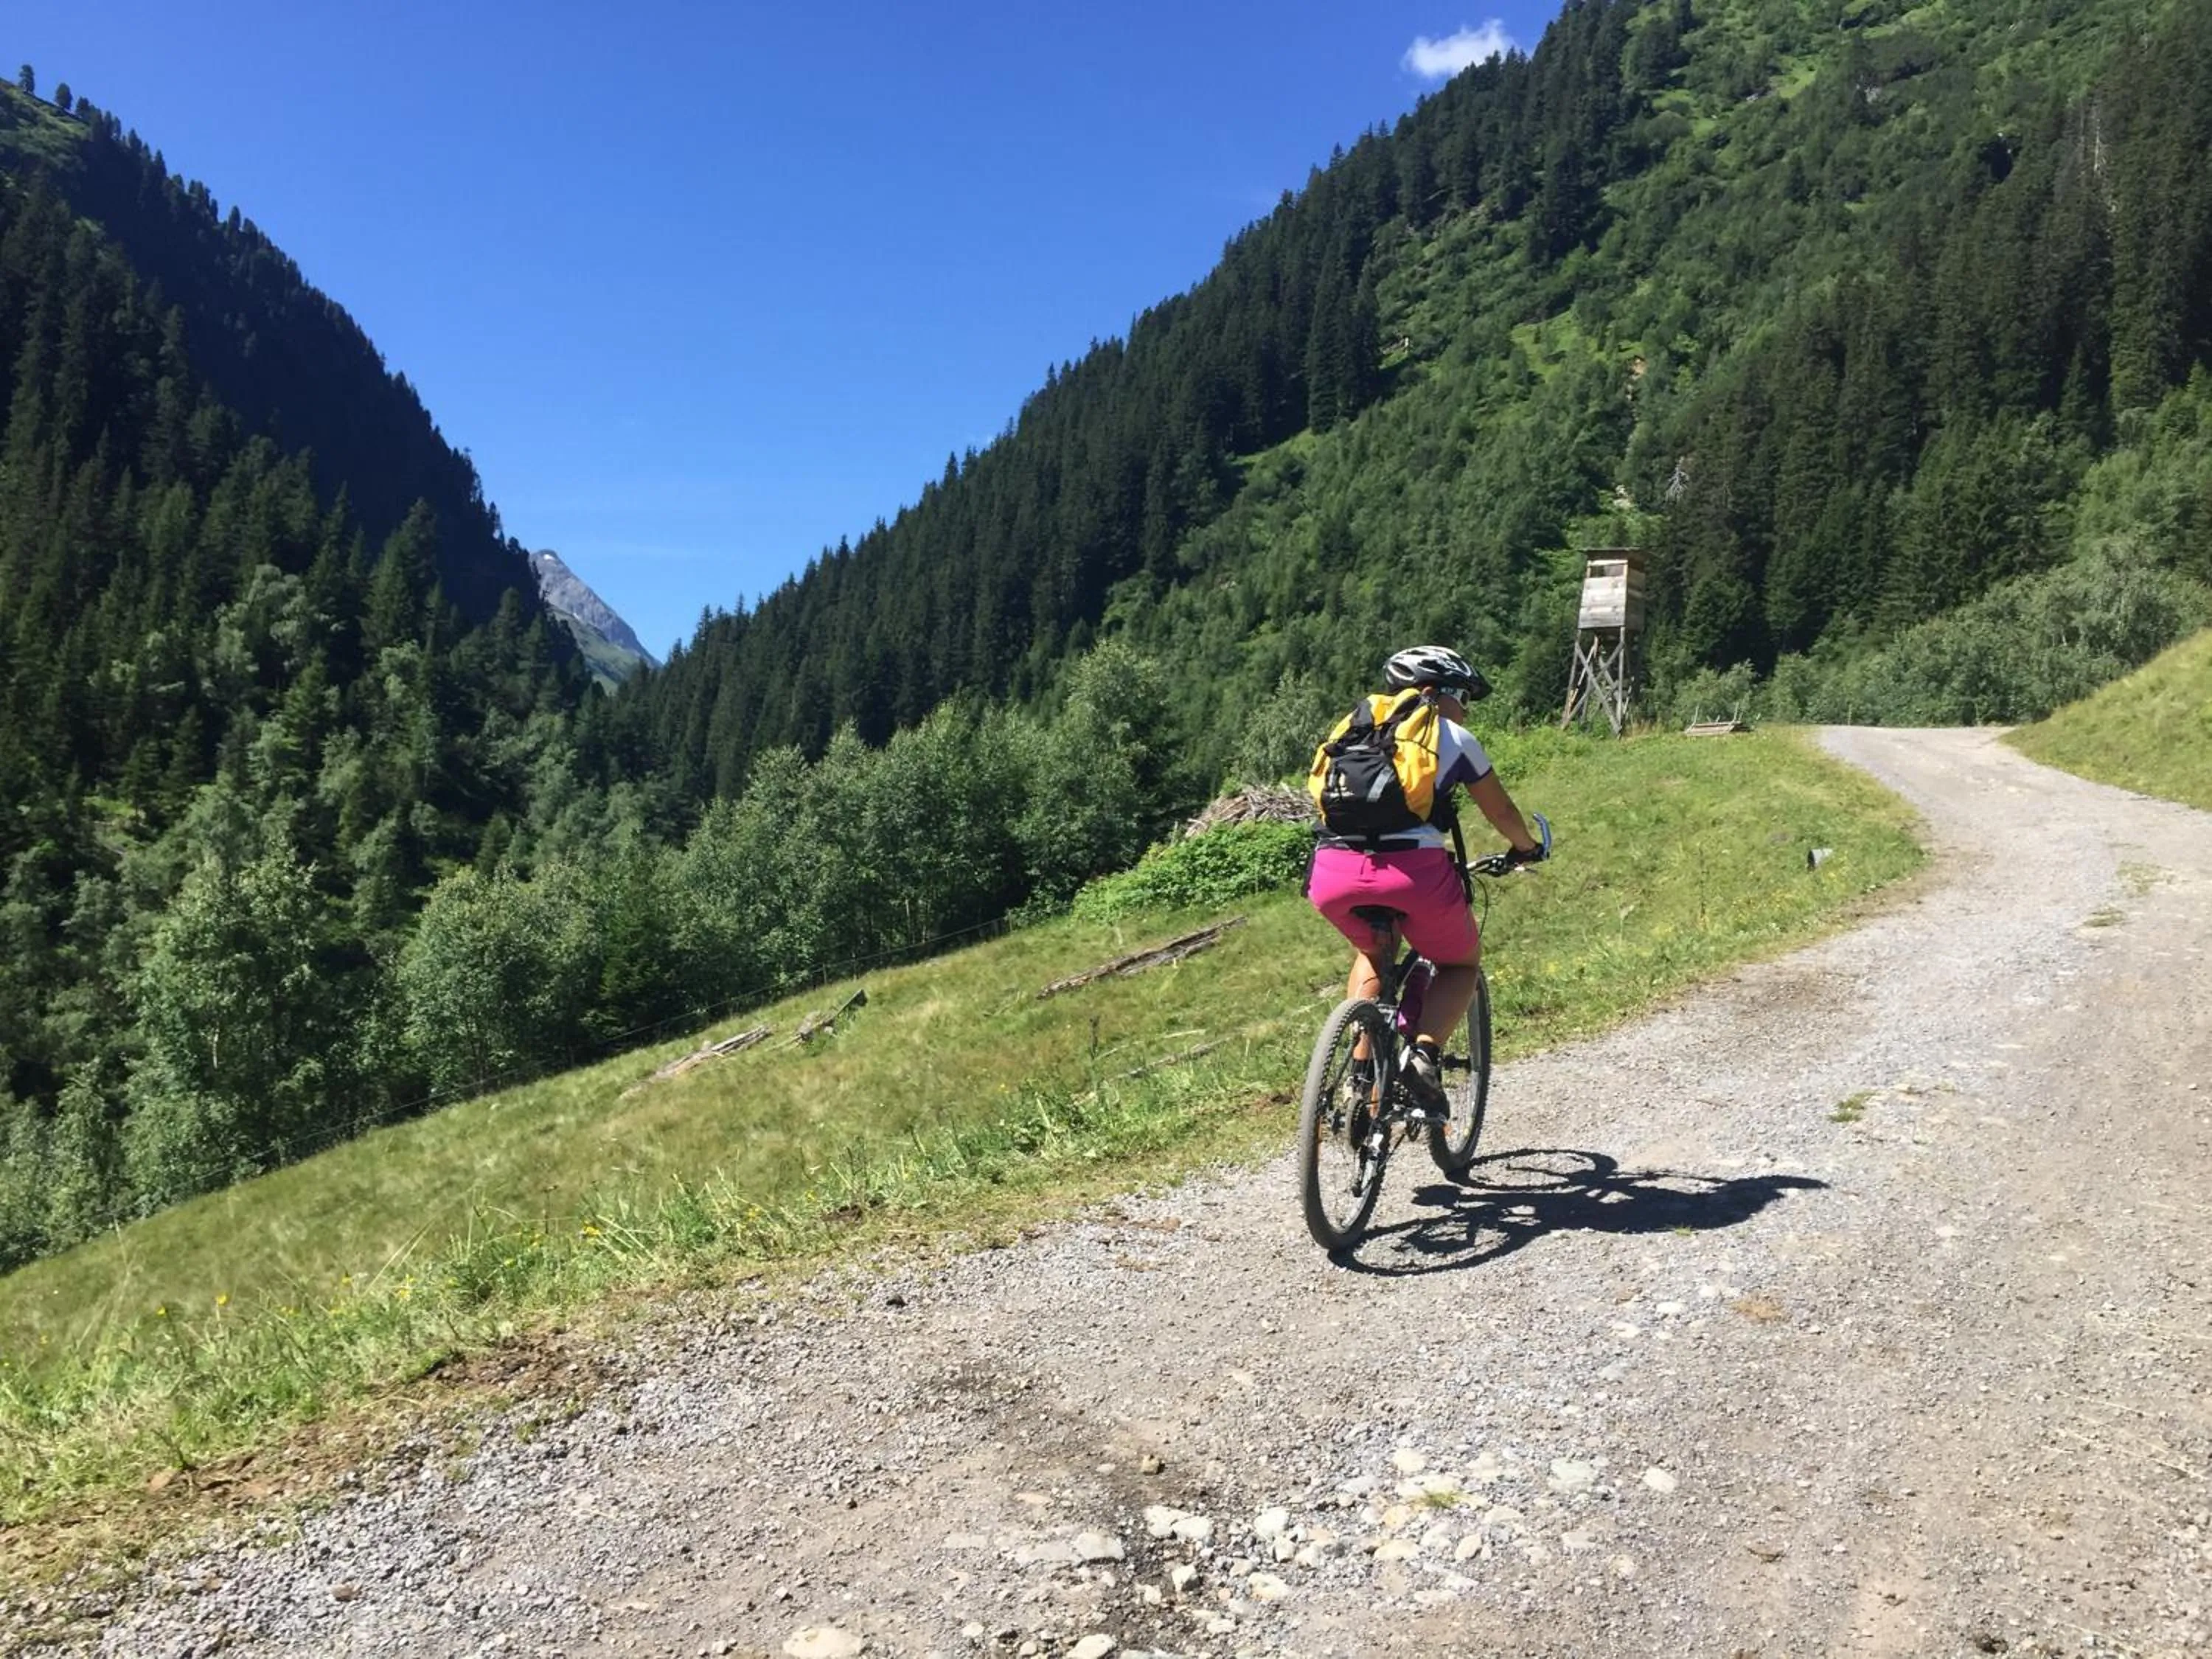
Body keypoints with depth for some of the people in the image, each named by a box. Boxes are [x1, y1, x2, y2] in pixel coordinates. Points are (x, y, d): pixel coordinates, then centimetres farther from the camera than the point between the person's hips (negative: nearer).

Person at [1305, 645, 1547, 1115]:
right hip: (1412, 867, -4)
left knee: (1373, 953, 34)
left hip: (1332, 872, 4)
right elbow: (1501, 812, 27)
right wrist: (1527, 848, 47)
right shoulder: (1453, 737, 17)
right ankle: (1425, 1052, -2)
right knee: (1462, 962, 23)